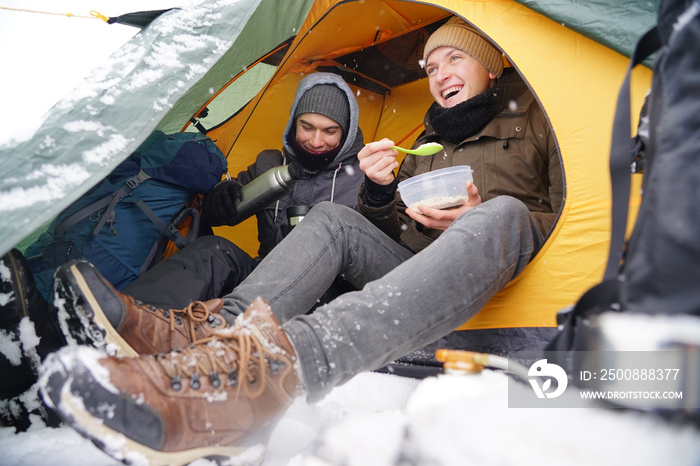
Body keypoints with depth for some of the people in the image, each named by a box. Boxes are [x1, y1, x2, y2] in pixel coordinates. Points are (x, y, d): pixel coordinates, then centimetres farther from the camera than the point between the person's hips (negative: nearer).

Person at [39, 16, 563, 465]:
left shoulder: (533, 123, 10)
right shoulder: (428, 144, 24)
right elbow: (392, 228, 21)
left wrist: (475, 219, -12)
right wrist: (380, 189, -2)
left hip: (501, 285, -4)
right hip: (422, 277, 5)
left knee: (504, 214, -38)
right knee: (333, 217, -14)